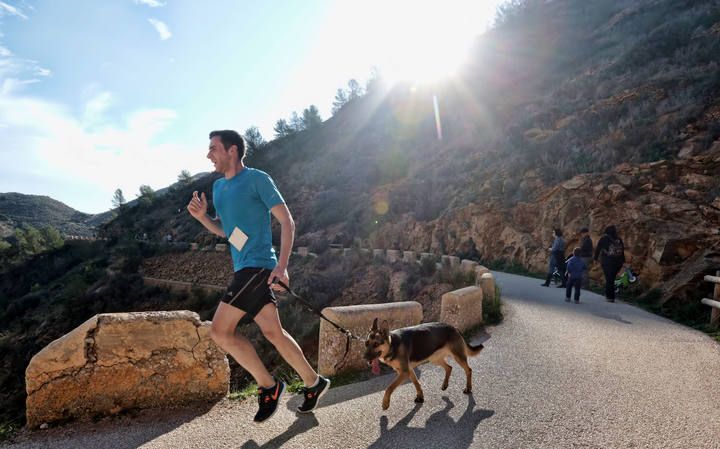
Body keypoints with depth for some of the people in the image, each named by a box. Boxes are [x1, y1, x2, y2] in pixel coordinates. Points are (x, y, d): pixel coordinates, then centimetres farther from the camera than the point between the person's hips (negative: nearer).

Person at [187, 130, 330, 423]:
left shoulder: (257, 179, -6)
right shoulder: (218, 187, 17)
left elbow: (287, 222, -10)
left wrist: (282, 265, -20)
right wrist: (202, 216, 5)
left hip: (258, 266, -8)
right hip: (243, 269, 8)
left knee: (219, 331, -10)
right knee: (273, 333, 11)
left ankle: (268, 386, 5)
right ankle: (314, 383, 25)